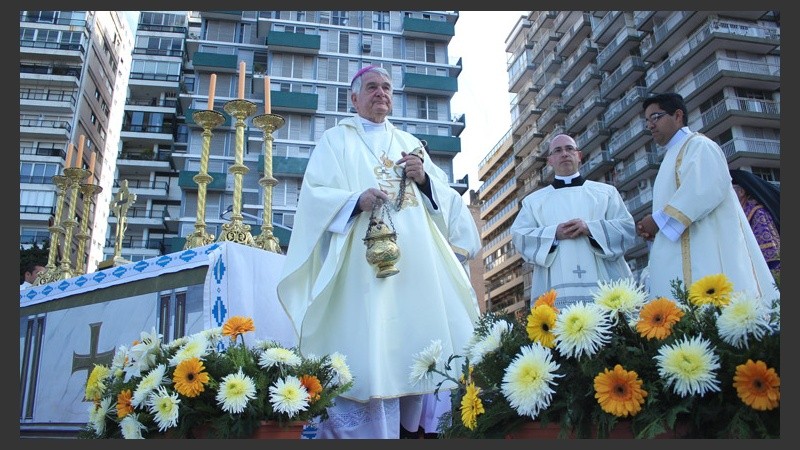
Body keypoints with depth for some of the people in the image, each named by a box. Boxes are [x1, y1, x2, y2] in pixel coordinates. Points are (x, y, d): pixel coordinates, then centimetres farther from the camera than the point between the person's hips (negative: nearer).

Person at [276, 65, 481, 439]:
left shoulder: (409, 143, 24)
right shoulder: (336, 139, 12)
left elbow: (445, 197, 17)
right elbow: (315, 195, -2)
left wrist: (424, 179, -5)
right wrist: (356, 201, -20)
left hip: (414, 261, 4)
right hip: (364, 262, -4)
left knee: (414, 343, 0)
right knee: (367, 351, -11)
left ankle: (412, 426, 12)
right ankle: (367, 431, -2)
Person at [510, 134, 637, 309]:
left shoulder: (606, 191, 19)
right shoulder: (534, 200, 19)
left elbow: (628, 227, 8)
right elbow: (519, 235, 7)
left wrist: (591, 229, -9)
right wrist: (555, 233, -9)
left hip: (604, 283, 1)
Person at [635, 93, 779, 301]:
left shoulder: (697, 145, 2)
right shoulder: (673, 155, 28)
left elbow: (708, 188, -18)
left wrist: (659, 219, -13)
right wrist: (652, 229, 6)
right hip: (679, 262, 8)